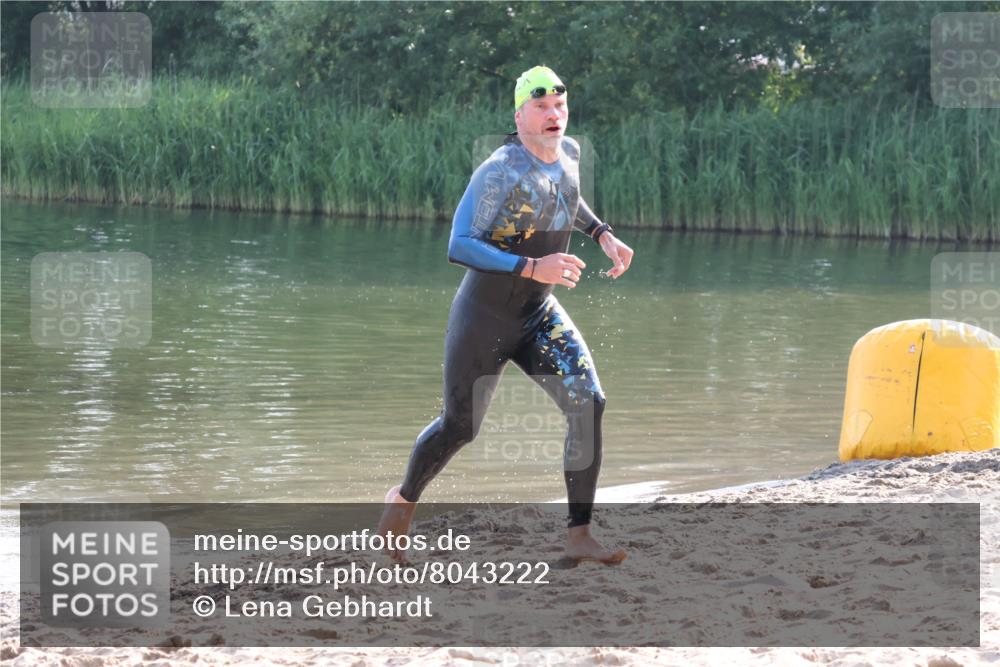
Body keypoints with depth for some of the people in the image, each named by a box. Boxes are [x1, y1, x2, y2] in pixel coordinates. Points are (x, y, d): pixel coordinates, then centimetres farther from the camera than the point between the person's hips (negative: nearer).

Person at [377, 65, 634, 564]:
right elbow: (459, 247, -32)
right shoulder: (499, 172, -25)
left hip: (539, 316, 6)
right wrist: (533, 267, -39)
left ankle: (579, 537, -11)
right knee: (459, 427, 9)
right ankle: (404, 498, 41)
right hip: (484, 317, -6)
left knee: (588, 403, -14)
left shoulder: (569, 153, -2)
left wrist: (603, 234, 9)